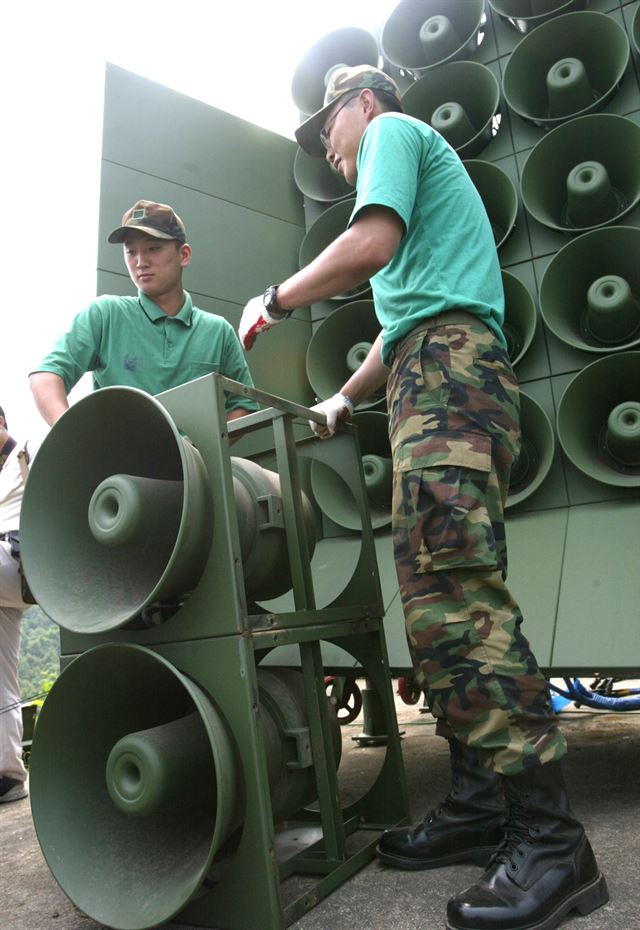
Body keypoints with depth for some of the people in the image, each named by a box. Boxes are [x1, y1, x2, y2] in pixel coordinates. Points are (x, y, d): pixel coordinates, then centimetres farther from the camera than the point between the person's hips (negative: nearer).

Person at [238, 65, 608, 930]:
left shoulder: (393, 128, 10)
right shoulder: (418, 158, 38)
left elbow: (373, 244, -12)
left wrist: (275, 300, 2)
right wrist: (341, 402, 37)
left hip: (447, 371, -10)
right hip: (436, 380, 10)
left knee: (459, 599, -19)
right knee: (439, 600, 3)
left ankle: (552, 840, -17)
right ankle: (478, 804, 7)